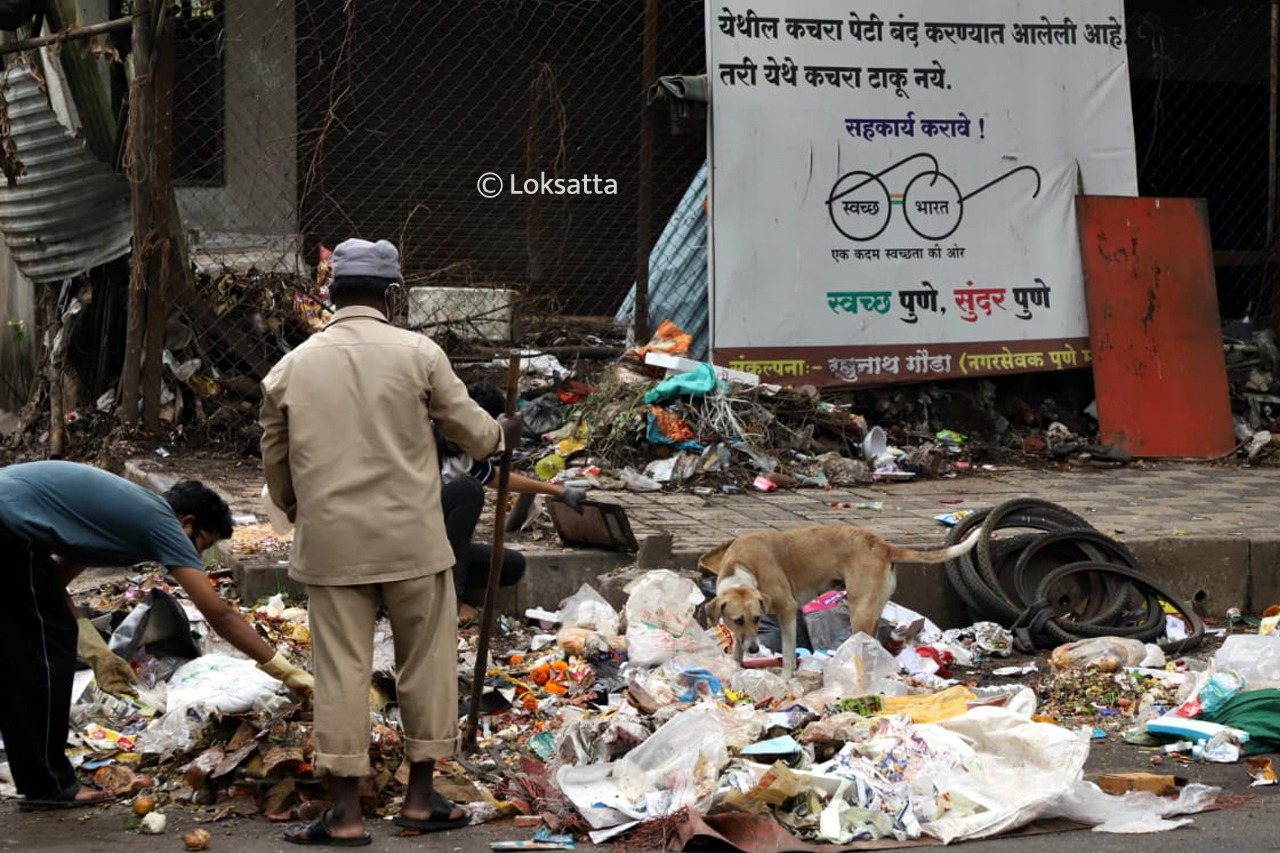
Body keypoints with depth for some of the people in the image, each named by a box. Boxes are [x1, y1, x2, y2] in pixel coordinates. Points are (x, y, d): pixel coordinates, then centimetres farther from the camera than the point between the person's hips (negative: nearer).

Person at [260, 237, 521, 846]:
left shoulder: (292, 367, 4)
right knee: (426, 664, 11)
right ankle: (421, 799, 18)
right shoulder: (417, 353, -3)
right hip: (411, 540, -2)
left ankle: (345, 814, 4)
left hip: (331, 544, 2)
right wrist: (504, 433, 27)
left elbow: (275, 465, 12)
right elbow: (473, 433, 4)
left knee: (341, 672, 4)